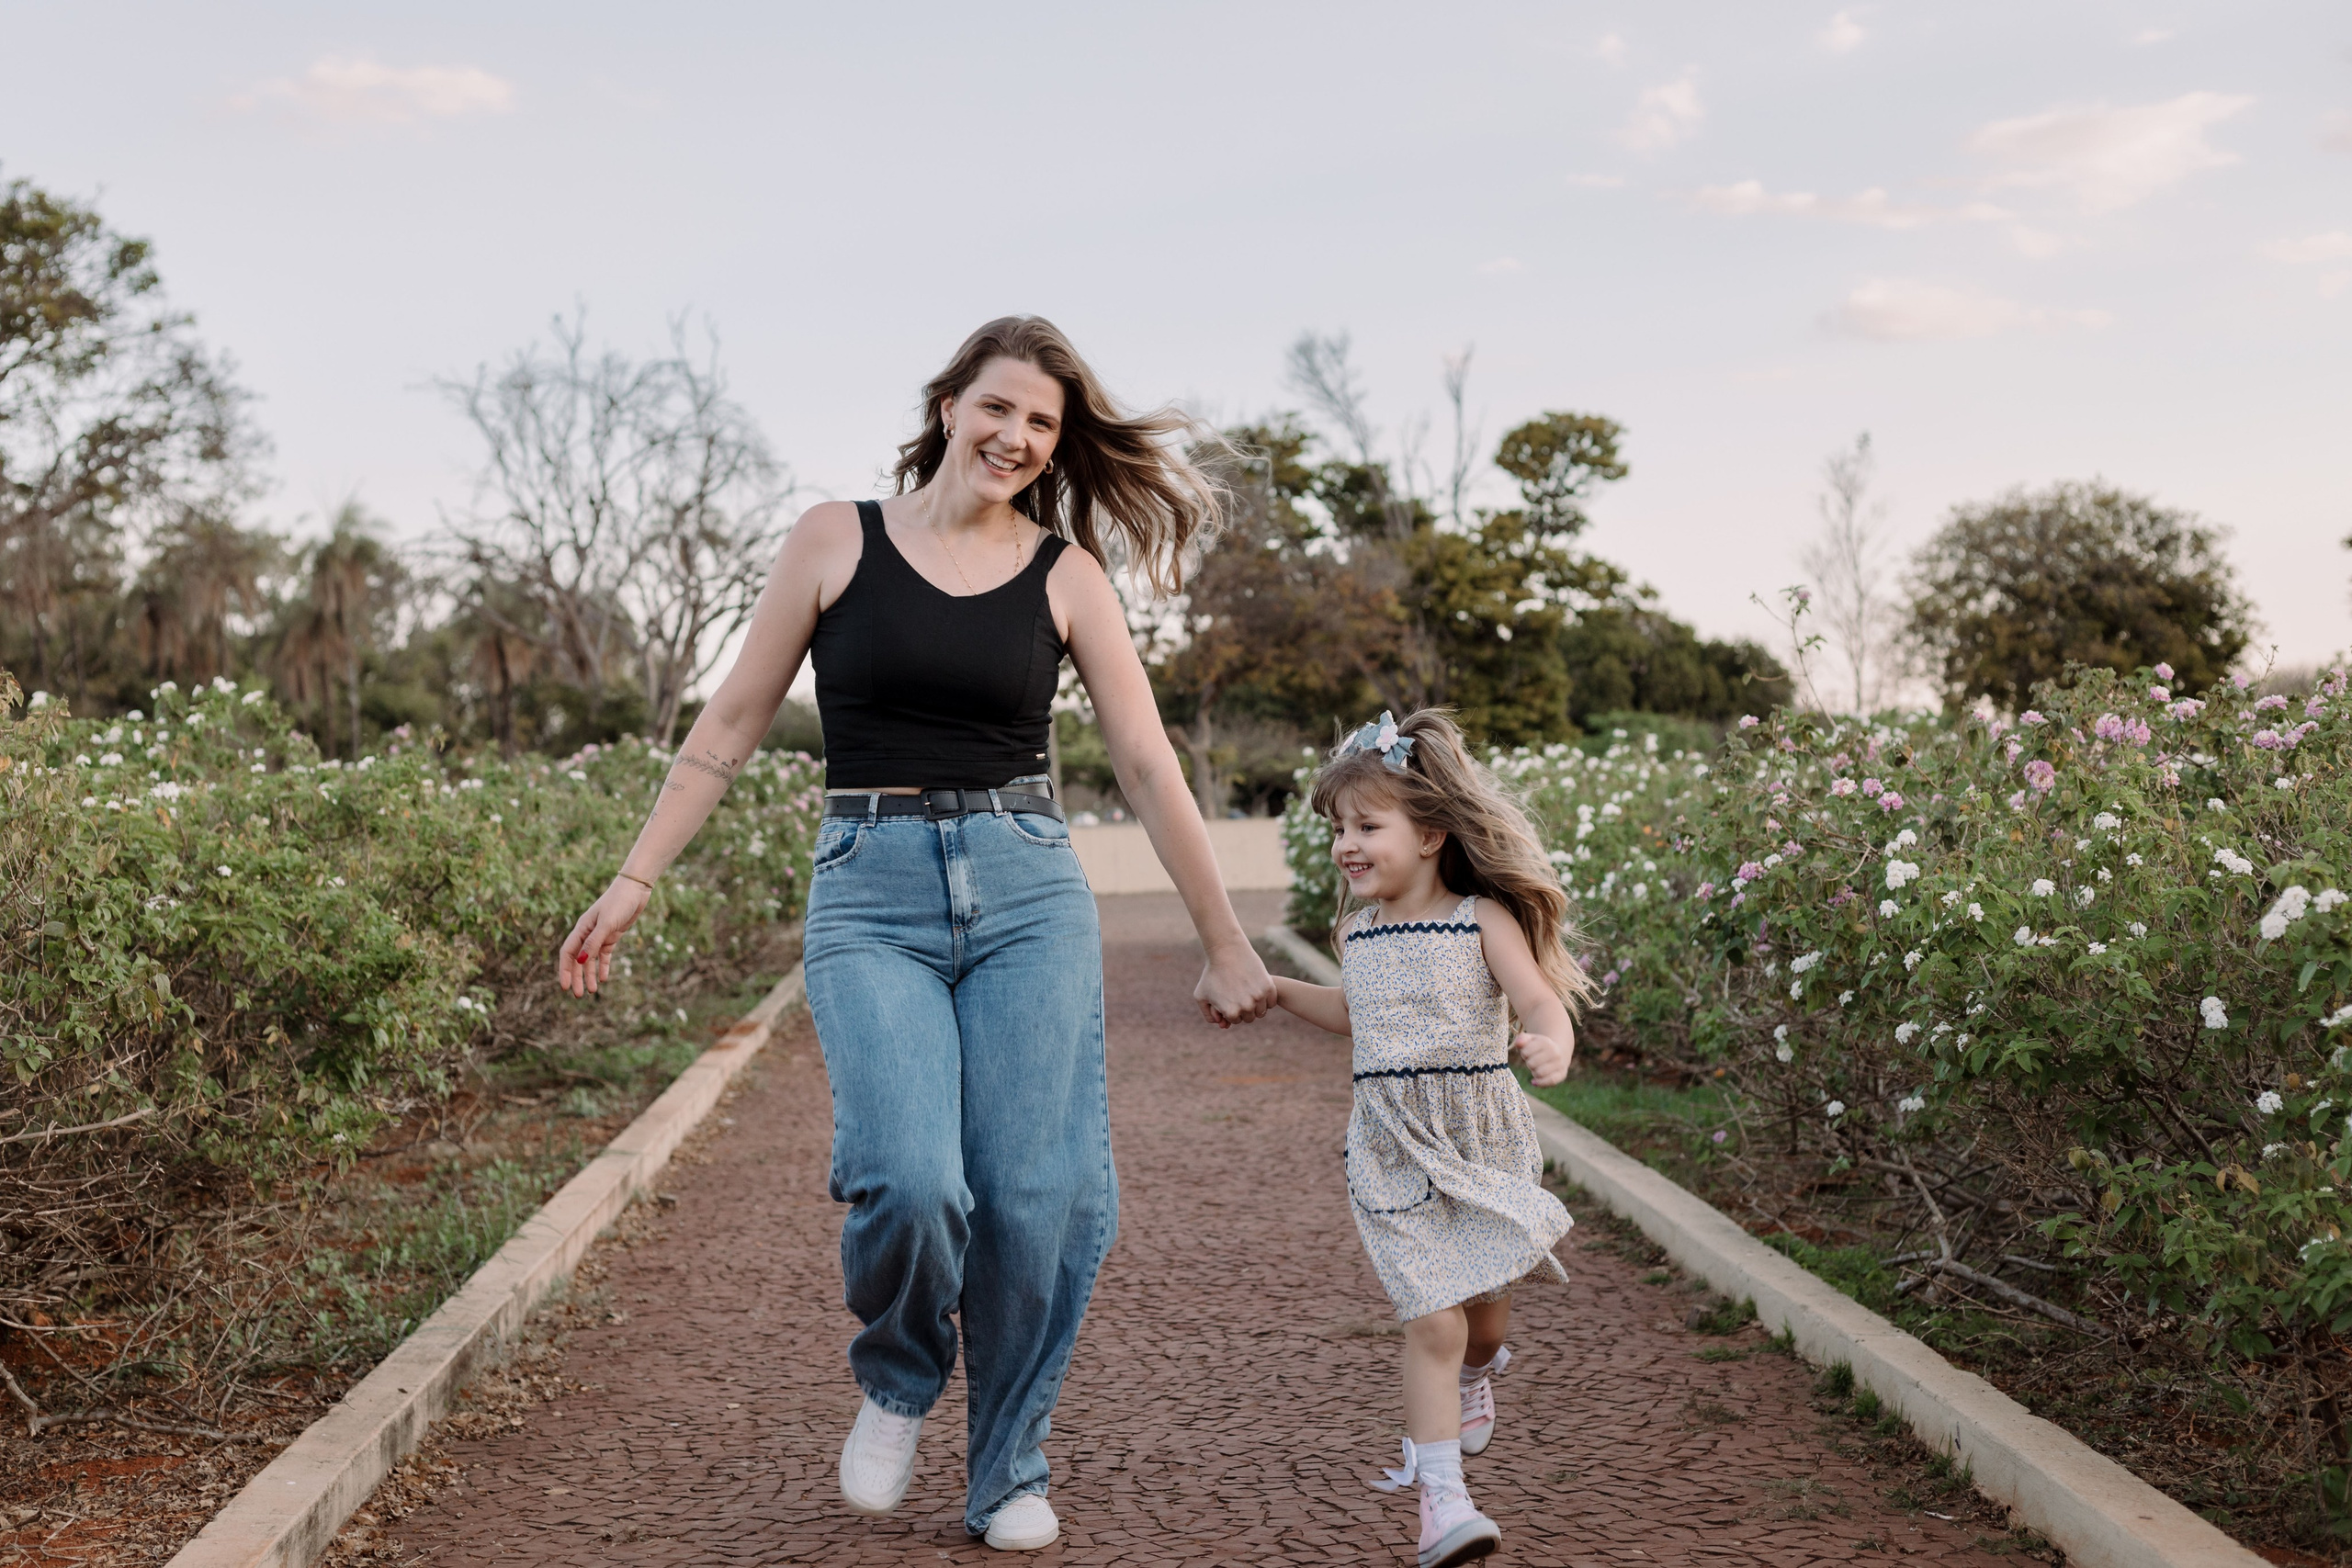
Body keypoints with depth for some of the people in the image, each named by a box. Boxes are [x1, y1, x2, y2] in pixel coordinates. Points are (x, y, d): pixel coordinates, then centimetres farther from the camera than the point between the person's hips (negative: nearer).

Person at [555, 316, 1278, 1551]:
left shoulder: (1066, 572, 7)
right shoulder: (836, 541, 5)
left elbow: (1146, 763, 8)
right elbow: (735, 719, 8)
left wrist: (1225, 944, 10)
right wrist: (633, 881, 4)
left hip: (1028, 891, 2)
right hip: (871, 899, -1)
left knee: (1040, 1195, -5)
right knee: (908, 1180, -19)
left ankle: (1009, 1467, 19)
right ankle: (896, 1382, 15)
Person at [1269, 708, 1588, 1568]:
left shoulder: (1484, 919, -9)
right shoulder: (1360, 931, 6)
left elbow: (1543, 1006, -19)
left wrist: (1551, 1047, -40)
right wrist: (1277, 988, 20)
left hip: (1483, 1144, -2)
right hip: (1393, 1156, 2)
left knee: (1485, 1309, 14)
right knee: (1433, 1320, -7)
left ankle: (1472, 1383, 50)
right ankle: (1442, 1497, -1)